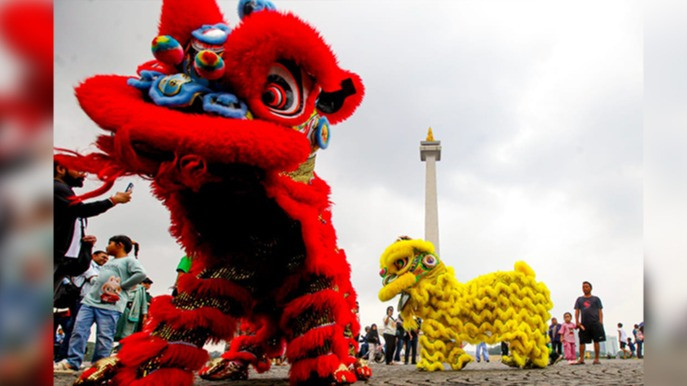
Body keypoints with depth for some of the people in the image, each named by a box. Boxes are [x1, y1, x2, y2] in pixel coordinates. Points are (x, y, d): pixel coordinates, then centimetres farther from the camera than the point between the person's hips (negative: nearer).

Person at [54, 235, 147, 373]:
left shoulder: (129, 261, 4)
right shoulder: (109, 262, 29)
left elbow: (141, 274, -13)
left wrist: (122, 286, -12)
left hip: (111, 305, -8)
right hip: (90, 300, 8)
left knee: (104, 336, -7)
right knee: (79, 330, -4)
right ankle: (72, 363, -4)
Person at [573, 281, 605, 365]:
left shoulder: (596, 299, 12)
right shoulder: (579, 299, 17)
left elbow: (600, 311, 7)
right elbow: (577, 311, 12)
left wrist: (600, 322, -6)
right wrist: (577, 322, -1)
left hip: (595, 322, -2)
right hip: (584, 323, 2)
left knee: (596, 341, -2)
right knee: (582, 341, -3)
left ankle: (596, 359, 3)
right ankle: (581, 359, -3)